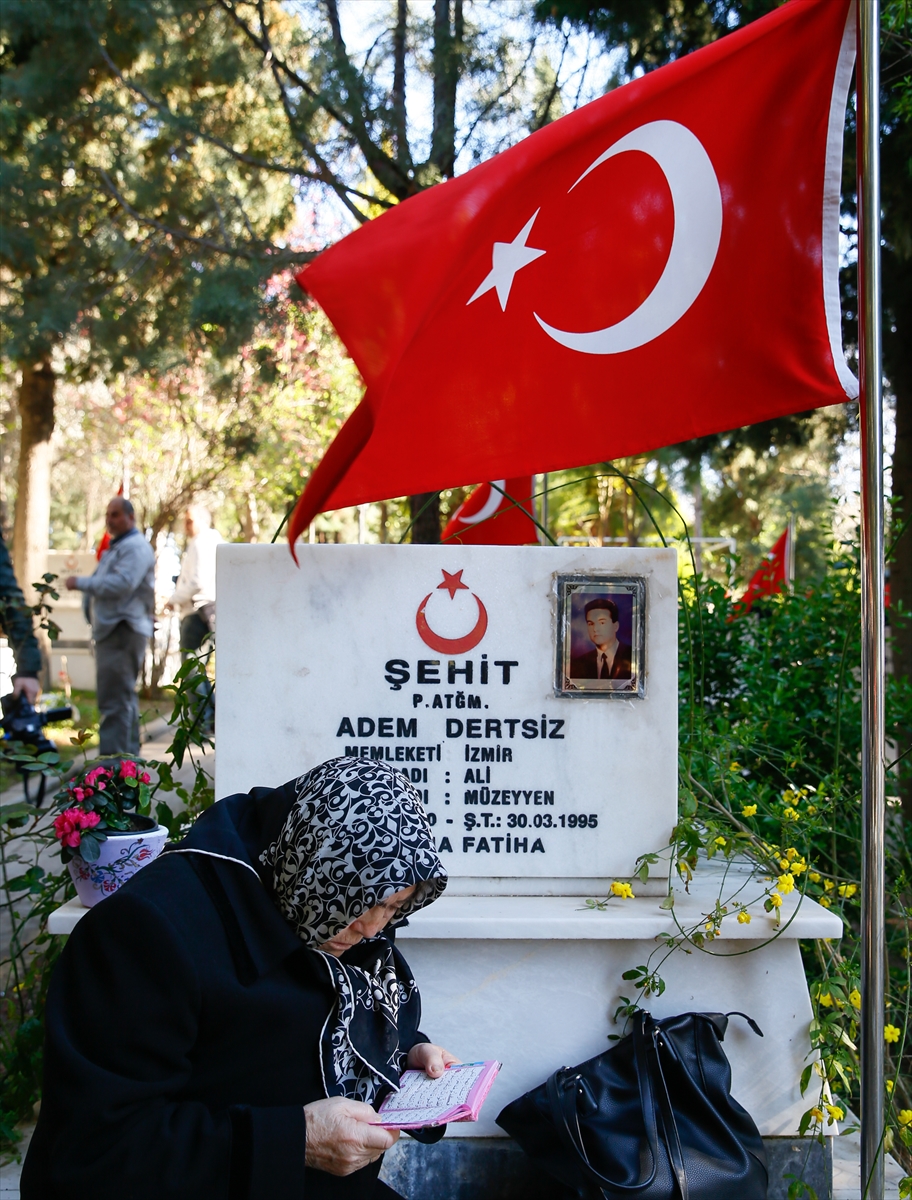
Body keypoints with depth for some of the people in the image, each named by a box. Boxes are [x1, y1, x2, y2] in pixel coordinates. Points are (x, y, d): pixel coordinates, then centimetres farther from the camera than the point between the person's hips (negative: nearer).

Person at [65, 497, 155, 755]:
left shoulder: (135, 547, -10)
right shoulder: (116, 547, 24)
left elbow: (122, 584, -23)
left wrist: (81, 583, -16)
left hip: (123, 629, -11)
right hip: (111, 628, 11)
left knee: (115, 700, -14)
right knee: (124, 698, 18)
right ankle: (129, 754, 28)